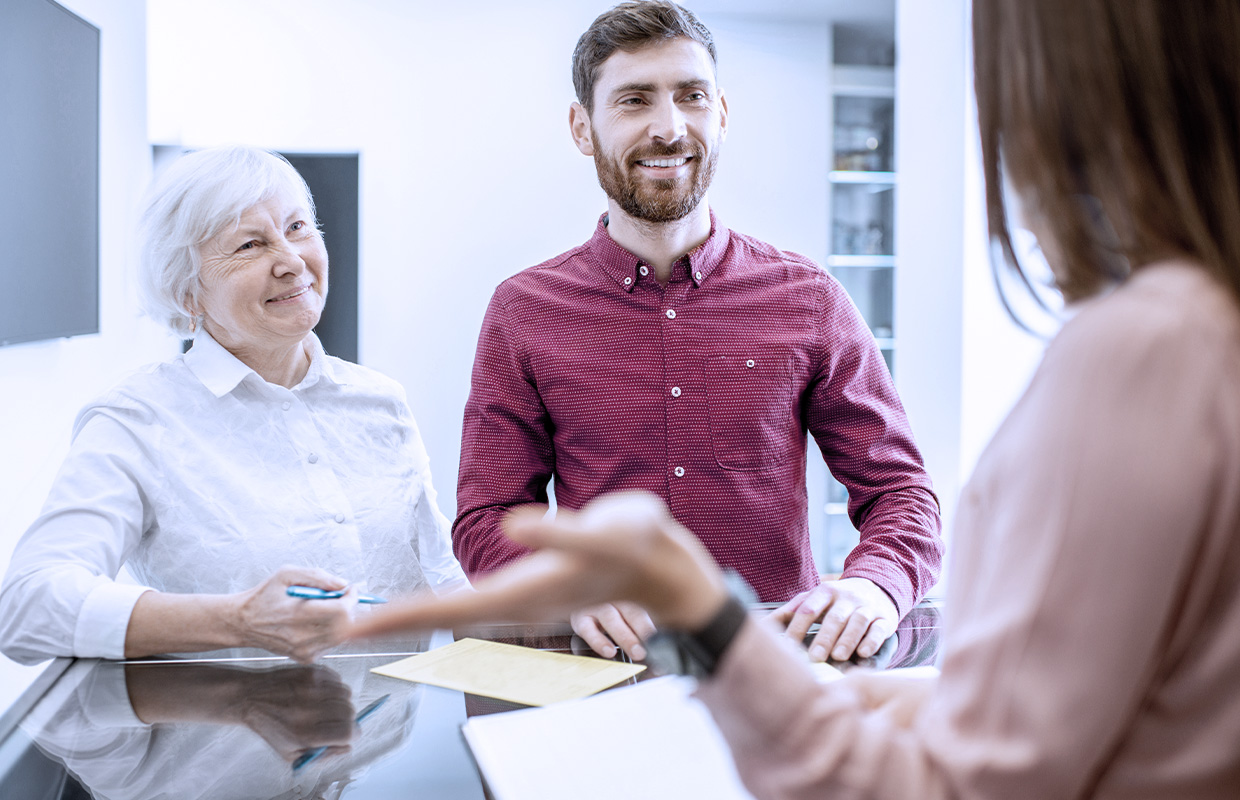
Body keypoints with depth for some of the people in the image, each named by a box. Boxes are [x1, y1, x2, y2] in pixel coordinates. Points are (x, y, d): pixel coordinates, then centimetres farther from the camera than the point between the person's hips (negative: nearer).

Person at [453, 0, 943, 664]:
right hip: (603, 678, 0)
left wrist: (874, 584, -13)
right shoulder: (523, 312, 7)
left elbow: (899, 490, 10)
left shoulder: (807, 299, 8)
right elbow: (488, 518, 7)